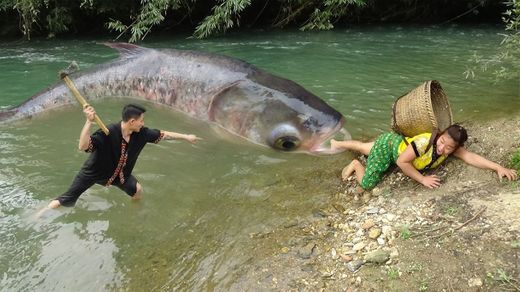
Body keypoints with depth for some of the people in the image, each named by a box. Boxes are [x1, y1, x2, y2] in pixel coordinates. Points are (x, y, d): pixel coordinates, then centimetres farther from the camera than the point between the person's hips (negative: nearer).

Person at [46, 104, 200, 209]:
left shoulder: (141, 133, -19)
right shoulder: (108, 133, -38)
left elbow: (163, 134, -7)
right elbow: (83, 146, -47)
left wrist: (186, 137, -2)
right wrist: (89, 121, -58)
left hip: (118, 172, 5)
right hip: (94, 171, -5)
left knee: (136, 189, 10)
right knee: (67, 200, 0)